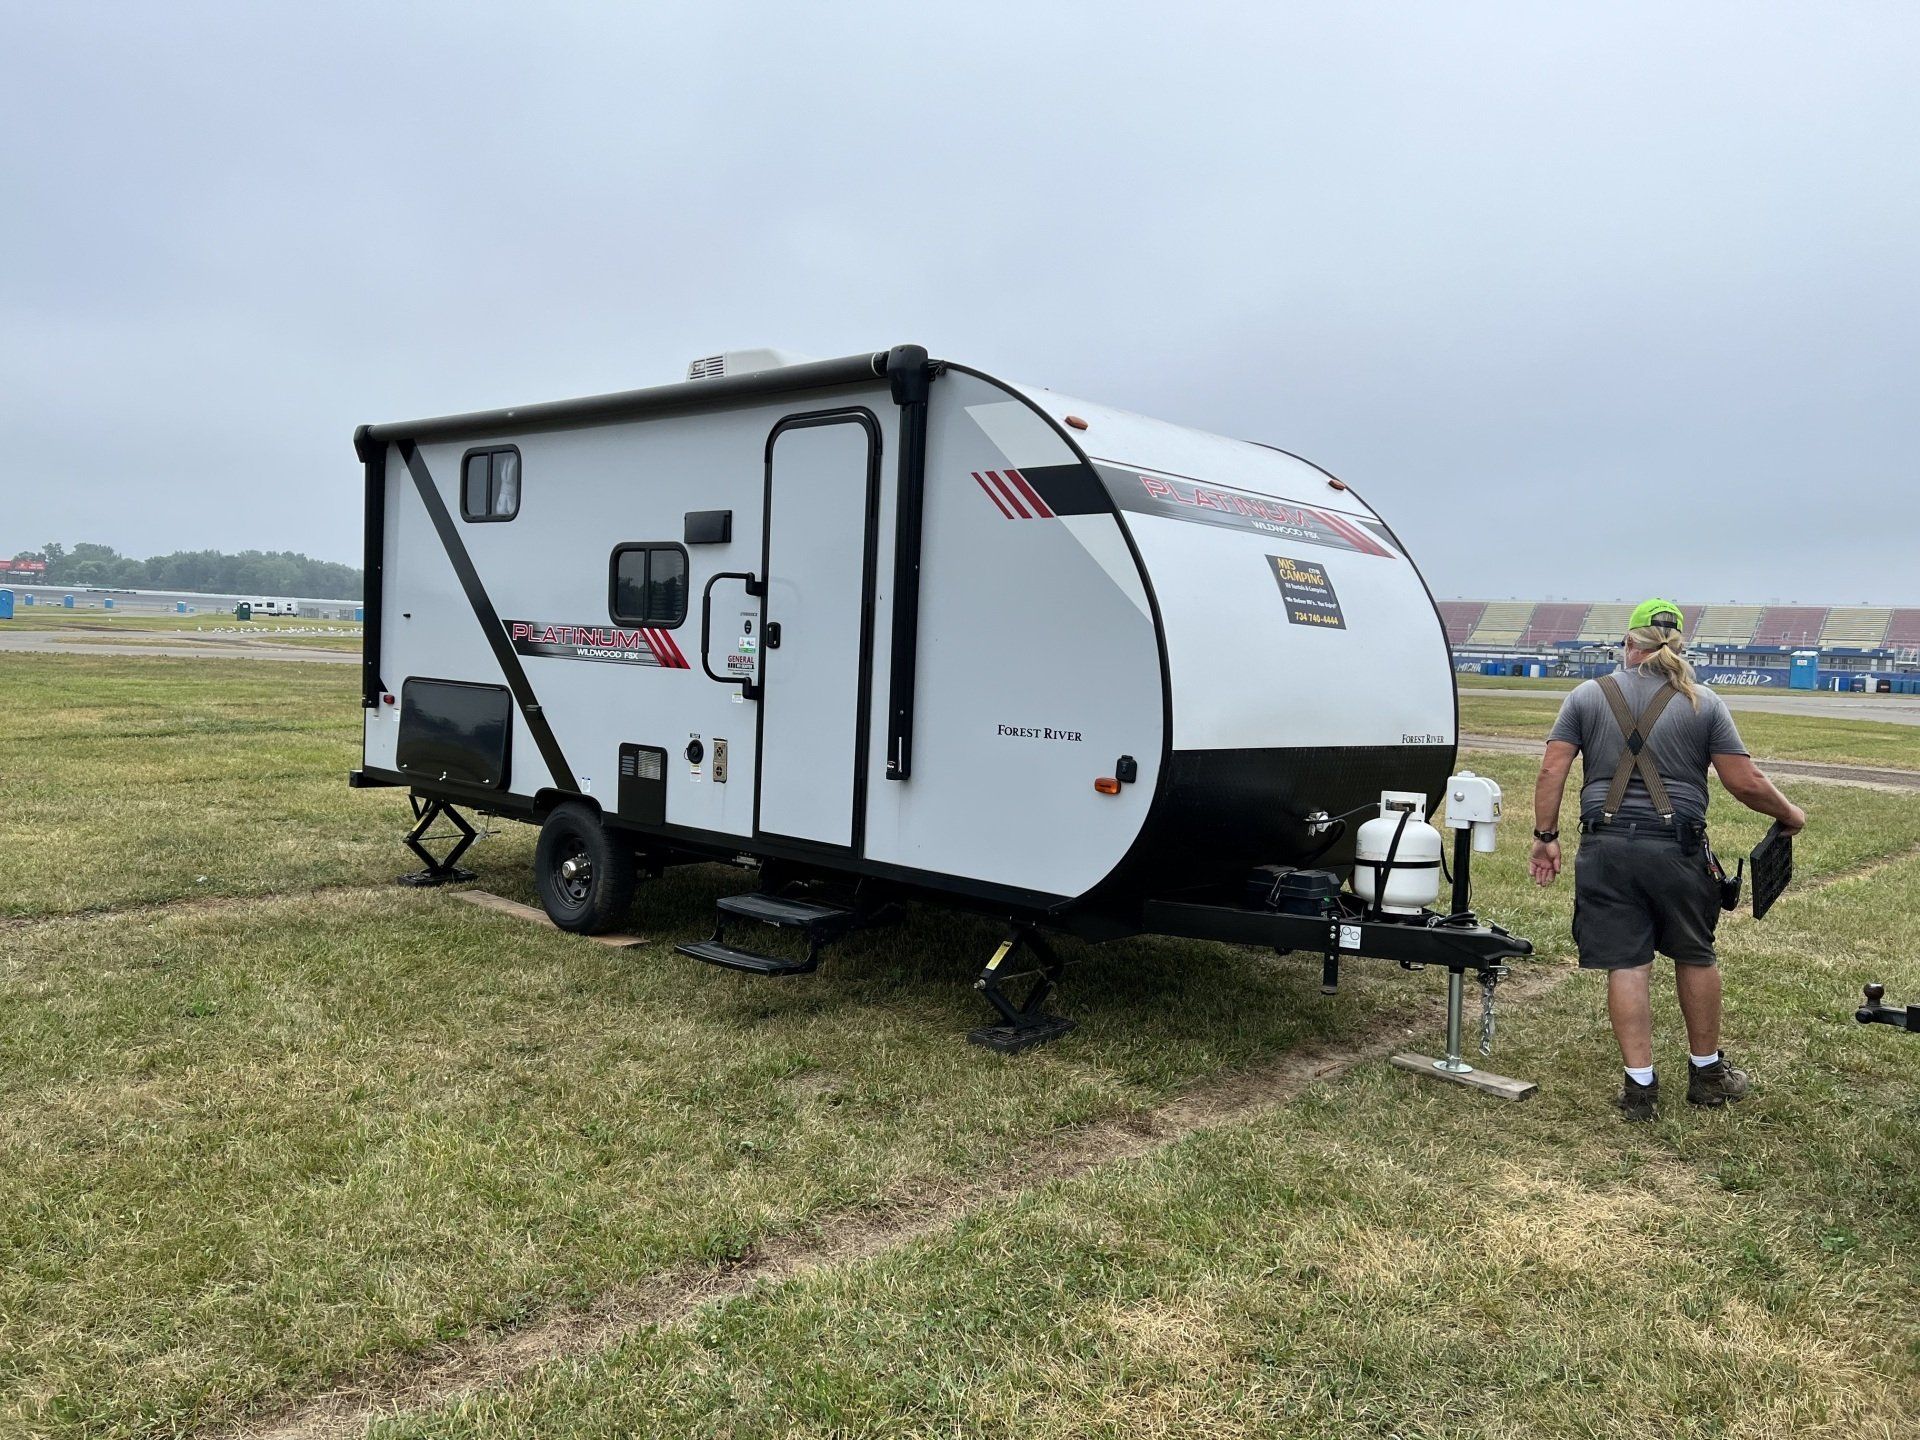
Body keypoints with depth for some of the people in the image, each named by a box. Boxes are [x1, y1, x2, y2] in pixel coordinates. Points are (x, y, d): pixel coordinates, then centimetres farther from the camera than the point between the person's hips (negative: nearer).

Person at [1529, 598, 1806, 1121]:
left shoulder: (1588, 696, 3)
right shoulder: (1704, 704, 1)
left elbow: (1552, 772, -3)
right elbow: (1745, 783, -2)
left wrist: (1545, 836, 3)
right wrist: (1787, 814, 16)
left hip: (1607, 848, 0)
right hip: (1678, 848, 0)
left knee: (1626, 965, 4)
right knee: (1695, 957, 17)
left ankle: (1639, 1084, 8)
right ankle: (1706, 1071, 31)